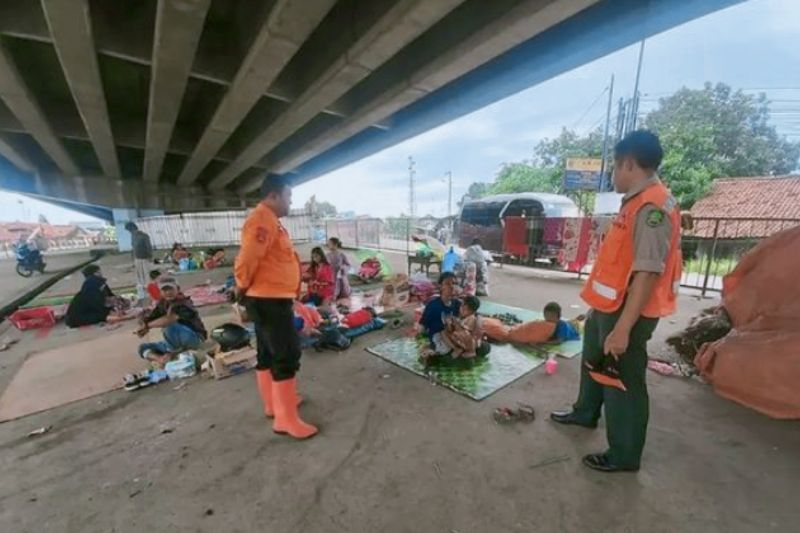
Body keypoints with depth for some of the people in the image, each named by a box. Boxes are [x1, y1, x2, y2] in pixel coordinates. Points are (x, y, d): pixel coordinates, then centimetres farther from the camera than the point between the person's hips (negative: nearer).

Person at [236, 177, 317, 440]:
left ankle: (274, 403, 34)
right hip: (270, 299, -11)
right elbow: (248, 258, -24)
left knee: (268, 354, 18)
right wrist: (243, 286, -9)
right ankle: (286, 419, 5)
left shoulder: (270, 221, 18)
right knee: (287, 356, -6)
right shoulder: (263, 220, -17)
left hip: (271, 298, 11)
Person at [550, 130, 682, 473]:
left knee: (623, 380, 6)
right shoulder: (636, 202, 9)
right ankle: (585, 413, 49)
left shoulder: (652, 207, -21)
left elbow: (648, 273, -28)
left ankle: (624, 455, 28)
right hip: (607, 306, 10)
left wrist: (623, 327, -28)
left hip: (628, 311, -10)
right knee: (593, 361, 25)